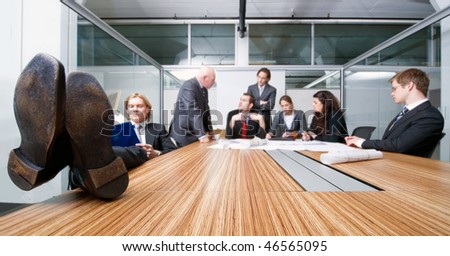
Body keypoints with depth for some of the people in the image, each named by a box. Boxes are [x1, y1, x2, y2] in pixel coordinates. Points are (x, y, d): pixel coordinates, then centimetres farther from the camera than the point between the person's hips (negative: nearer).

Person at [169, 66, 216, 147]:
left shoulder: (203, 88, 9)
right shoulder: (189, 86, -19)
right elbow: (193, 112, -26)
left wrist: (209, 130, 9)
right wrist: (201, 134, -28)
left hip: (195, 134, 8)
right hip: (183, 134, -8)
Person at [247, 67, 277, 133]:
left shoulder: (272, 90, 2)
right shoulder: (251, 88, 10)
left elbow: (270, 106, -8)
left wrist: (255, 104, -7)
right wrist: (260, 102, -8)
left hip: (265, 118, -1)